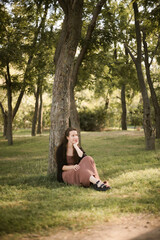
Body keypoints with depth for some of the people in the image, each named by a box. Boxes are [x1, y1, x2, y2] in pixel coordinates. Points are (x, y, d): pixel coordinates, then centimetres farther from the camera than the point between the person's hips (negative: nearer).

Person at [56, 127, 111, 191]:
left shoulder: (78, 148, 9)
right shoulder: (61, 149, -4)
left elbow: (84, 158, -12)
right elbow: (60, 166, -10)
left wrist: (75, 146, -10)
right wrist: (72, 167, -26)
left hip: (78, 173, 4)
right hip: (66, 173, -4)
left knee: (88, 159, -27)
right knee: (80, 169, -38)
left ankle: (95, 183, -51)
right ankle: (97, 182, -59)